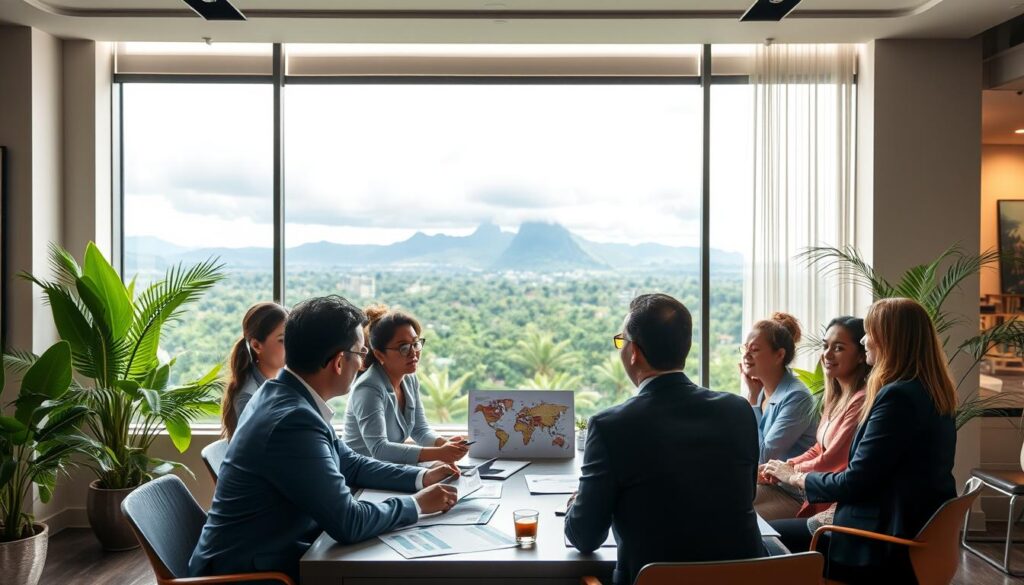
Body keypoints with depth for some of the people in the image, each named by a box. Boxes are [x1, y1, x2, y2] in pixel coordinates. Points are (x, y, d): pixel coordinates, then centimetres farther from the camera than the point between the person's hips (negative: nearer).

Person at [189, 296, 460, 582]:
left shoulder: (289, 396, 1)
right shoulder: (293, 420, -27)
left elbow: (349, 464, 13)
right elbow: (348, 523, -25)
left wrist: (421, 477, 5)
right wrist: (417, 504, -11)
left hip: (275, 551, 8)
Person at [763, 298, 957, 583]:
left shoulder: (897, 396, -21)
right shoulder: (933, 393, 9)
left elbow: (854, 482, -19)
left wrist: (795, 477, -3)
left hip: (887, 547, -9)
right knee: (782, 532, 14)